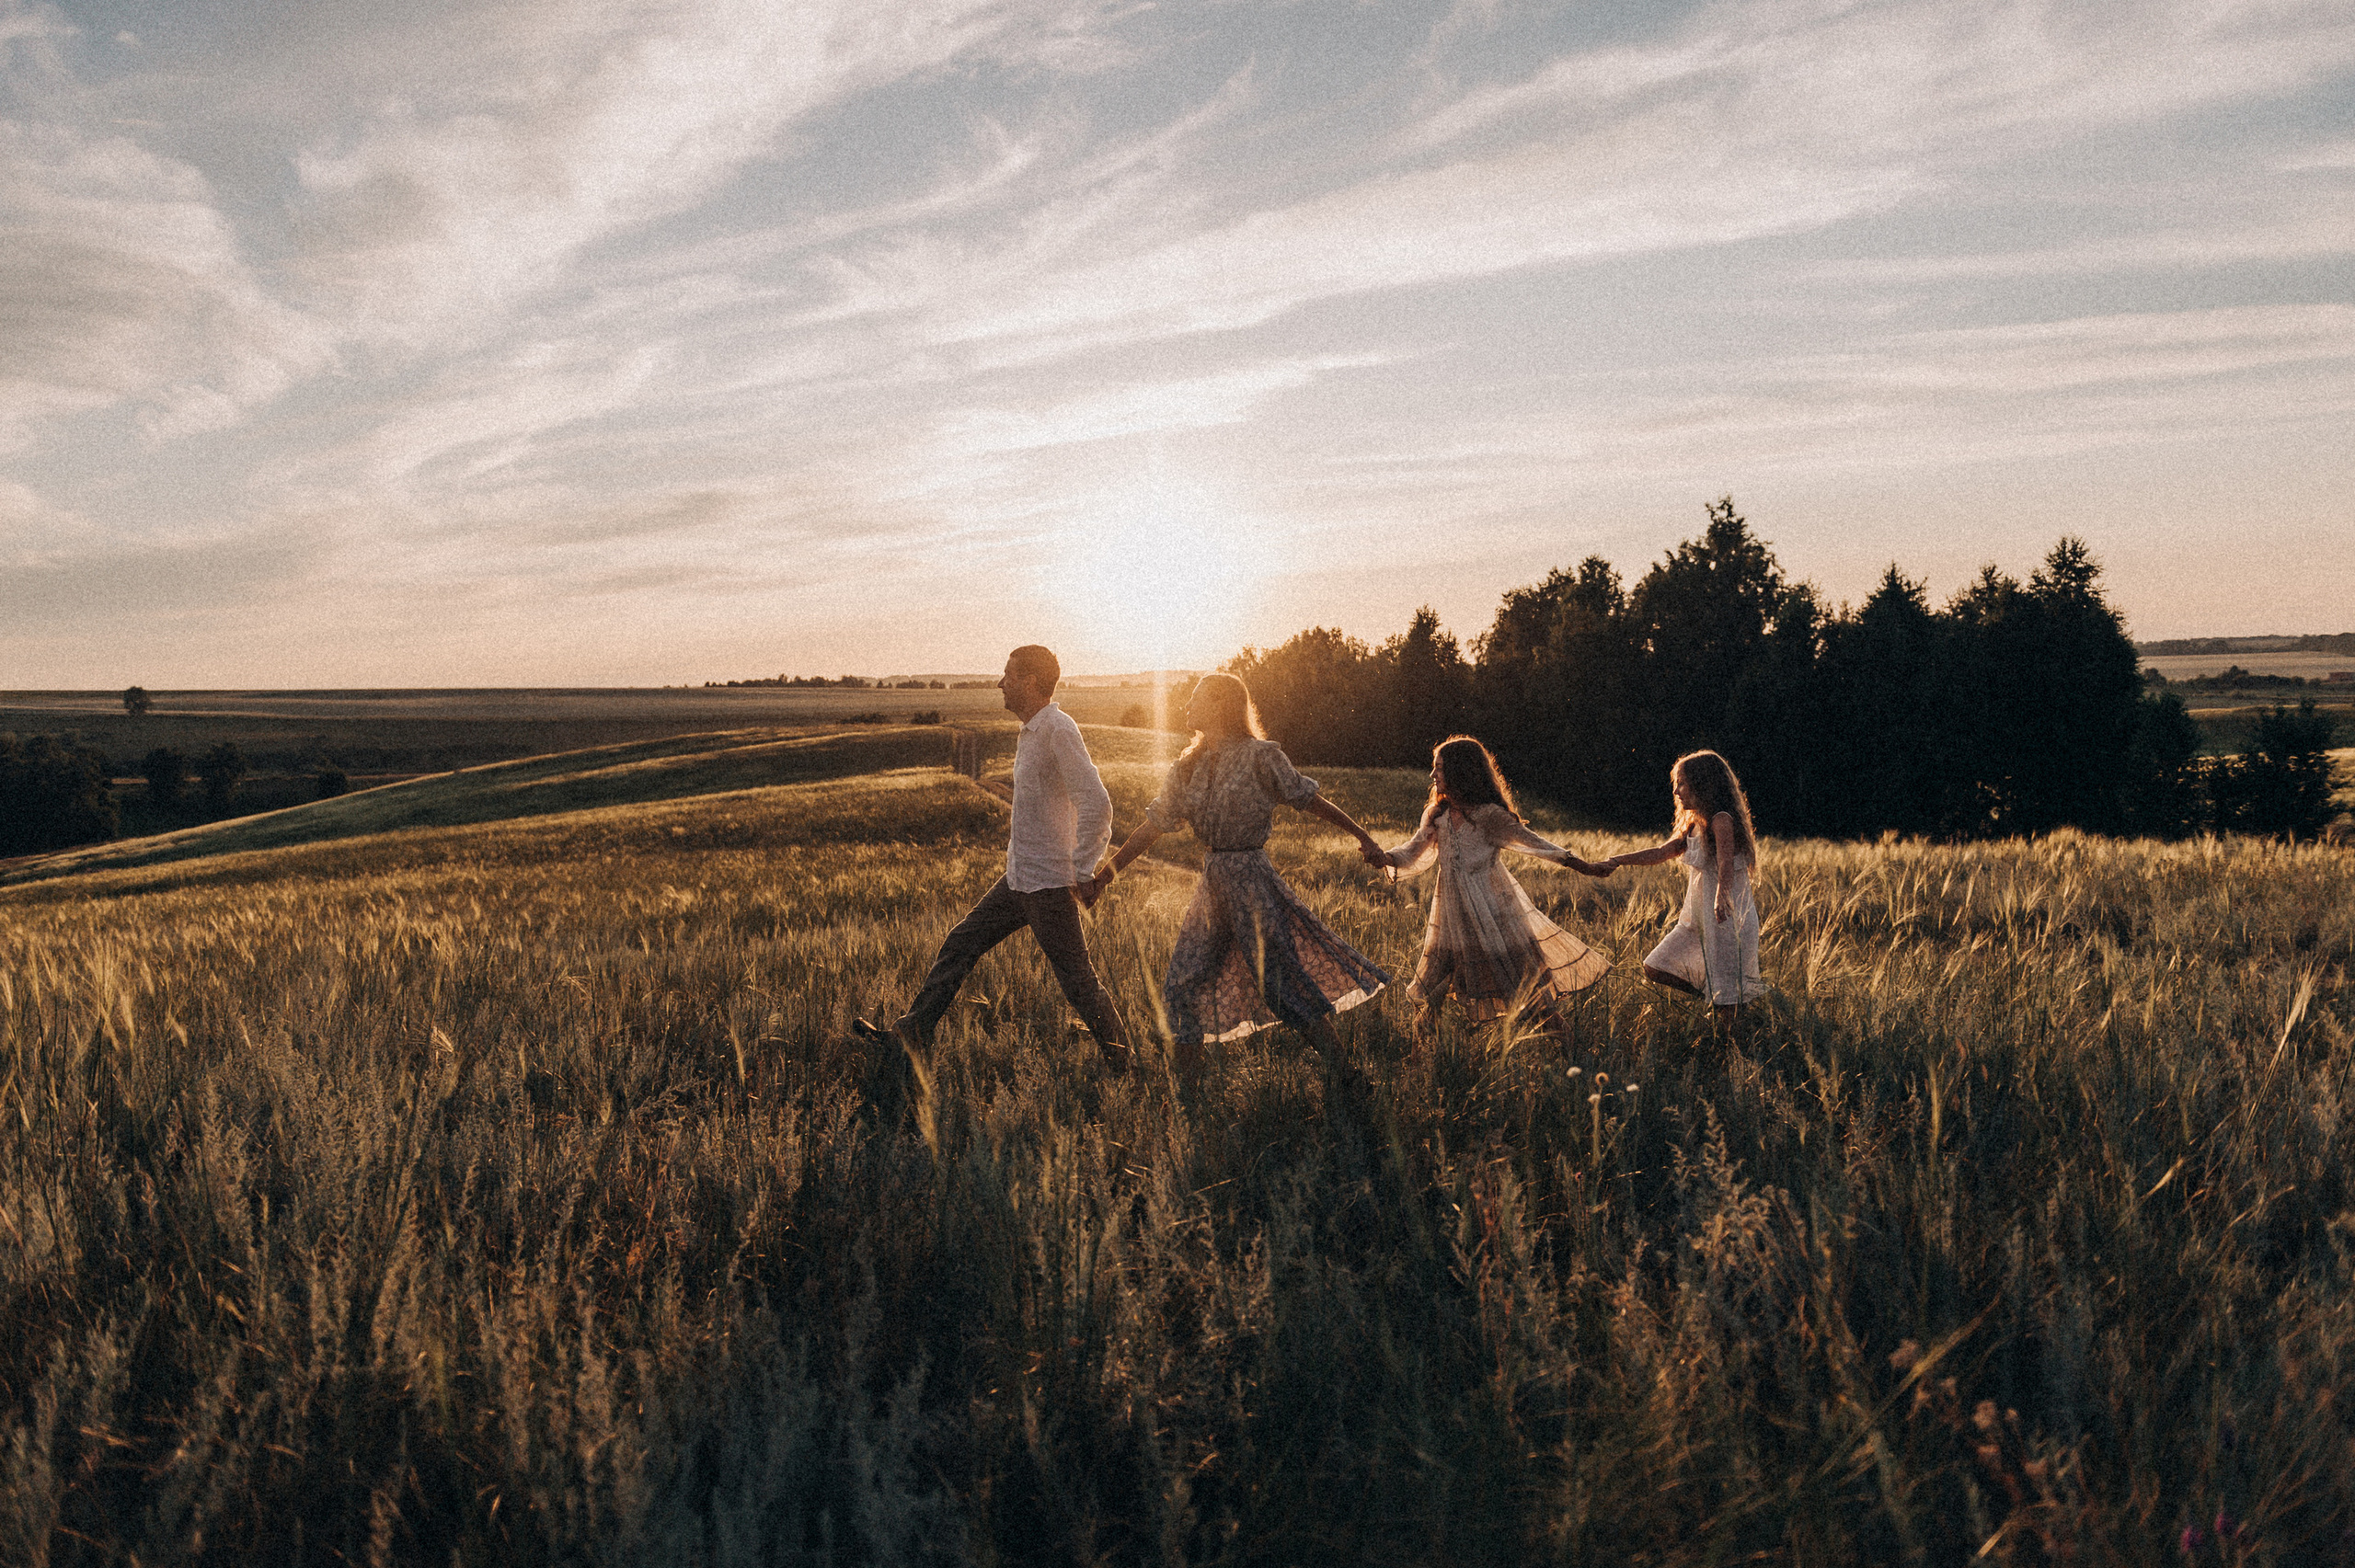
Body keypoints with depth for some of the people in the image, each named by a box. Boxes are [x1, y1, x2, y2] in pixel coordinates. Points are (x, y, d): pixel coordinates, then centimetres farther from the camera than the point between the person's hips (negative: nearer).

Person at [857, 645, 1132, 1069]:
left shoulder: (1059, 730, -18)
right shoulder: (1034, 730, 13)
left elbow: (1096, 804, -25)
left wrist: (1085, 873, -21)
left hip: (1047, 882, -10)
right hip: (1019, 878, 10)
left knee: (1076, 977, -2)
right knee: (961, 944, 11)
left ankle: (1119, 1060, 12)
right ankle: (910, 1036, 16)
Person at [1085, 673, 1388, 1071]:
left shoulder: (1259, 756, -7)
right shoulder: (1189, 767, 11)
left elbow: (1307, 798, -3)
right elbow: (1154, 825, 15)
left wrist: (1361, 836, -5)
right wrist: (1108, 871, 15)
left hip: (1251, 878, -7)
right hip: (1212, 886, 7)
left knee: (1277, 976, -7)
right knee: (1183, 984, 3)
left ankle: (1341, 1075, 5)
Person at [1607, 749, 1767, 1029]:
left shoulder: (1721, 820, -13)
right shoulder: (1695, 825, 16)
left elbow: (1725, 861, -30)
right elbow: (1662, 852, 20)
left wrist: (1721, 896, -48)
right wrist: (1617, 861, 14)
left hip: (1728, 916, -9)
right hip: (1697, 917, 9)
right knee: (1655, 969, 6)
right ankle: (1718, 999, 12)